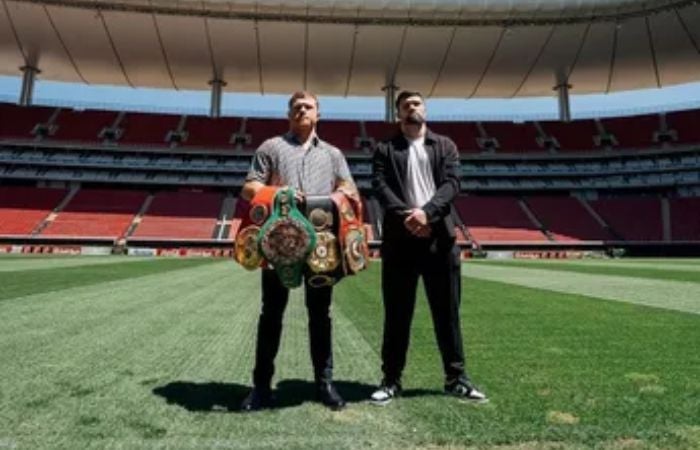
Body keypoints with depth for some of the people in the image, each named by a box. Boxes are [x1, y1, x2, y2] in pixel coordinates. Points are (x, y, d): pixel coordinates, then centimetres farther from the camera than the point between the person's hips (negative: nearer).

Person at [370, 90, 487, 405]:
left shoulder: (445, 146, 14)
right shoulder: (385, 150, 10)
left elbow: (452, 183, -1)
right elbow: (380, 187, -3)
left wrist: (426, 212, -17)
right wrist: (406, 216, -19)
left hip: (439, 237, 1)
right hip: (400, 239, -1)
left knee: (447, 311, 7)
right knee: (397, 313, 5)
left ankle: (456, 378, 19)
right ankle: (391, 380, 16)